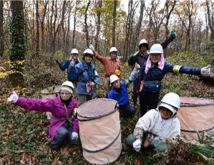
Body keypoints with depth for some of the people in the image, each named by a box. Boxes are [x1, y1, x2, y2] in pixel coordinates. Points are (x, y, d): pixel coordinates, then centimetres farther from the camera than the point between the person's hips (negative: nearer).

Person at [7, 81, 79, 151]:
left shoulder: (74, 103, -9)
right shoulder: (54, 102, -17)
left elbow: (76, 118, -4)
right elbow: (38, 104, -28)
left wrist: (75, 131, -14)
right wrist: (18, 100, -39)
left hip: (70, 125, 3)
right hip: (58, 125, -3)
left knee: (74, 141, -15)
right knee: (63, 132, -35)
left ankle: (68, 135, 20)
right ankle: (54, 145, -2)